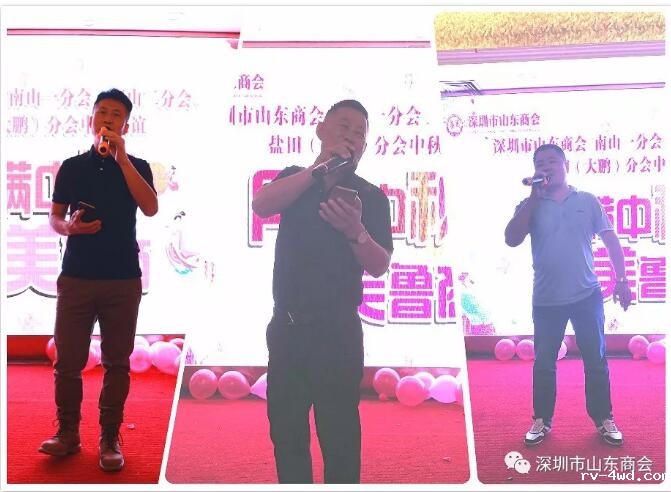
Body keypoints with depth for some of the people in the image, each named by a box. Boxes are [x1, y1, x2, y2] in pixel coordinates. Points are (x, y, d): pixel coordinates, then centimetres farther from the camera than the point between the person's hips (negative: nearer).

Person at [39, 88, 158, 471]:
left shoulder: (137, 166, 7)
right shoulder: (72, 166, 10)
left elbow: (150, 208, -11)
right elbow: (54, 217, 12)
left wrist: (120, 157, -14)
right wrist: (69, 227, -12)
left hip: (123, 279, -1)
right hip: (76, 277, 1)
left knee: (117, 362, 2)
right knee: (67, 361, 1)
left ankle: (110, 439, 12)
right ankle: (68, 433, 17)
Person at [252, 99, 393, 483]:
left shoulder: (371, 197, 0)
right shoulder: (295, 179, 8)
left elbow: (379, 267, -8)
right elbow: (261, 205, -14)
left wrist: (356, 231, -28)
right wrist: (320, 166, -22)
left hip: (338, 331, -2)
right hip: (287, 326, 3)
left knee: (340, 437, 1)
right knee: (285, 430, 12)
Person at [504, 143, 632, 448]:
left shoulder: (588, 201, 3)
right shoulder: (531, 206, 2)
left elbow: (610, 240, 6)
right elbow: (512, 240, -13)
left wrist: (621, 280, 0)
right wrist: (534, 197, -14)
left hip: (587, 296, 0)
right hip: (546, 300, 0)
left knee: (596, 361, 8)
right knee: (543, 363, 8)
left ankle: (604, 419, 22)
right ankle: (542, 420, 22)